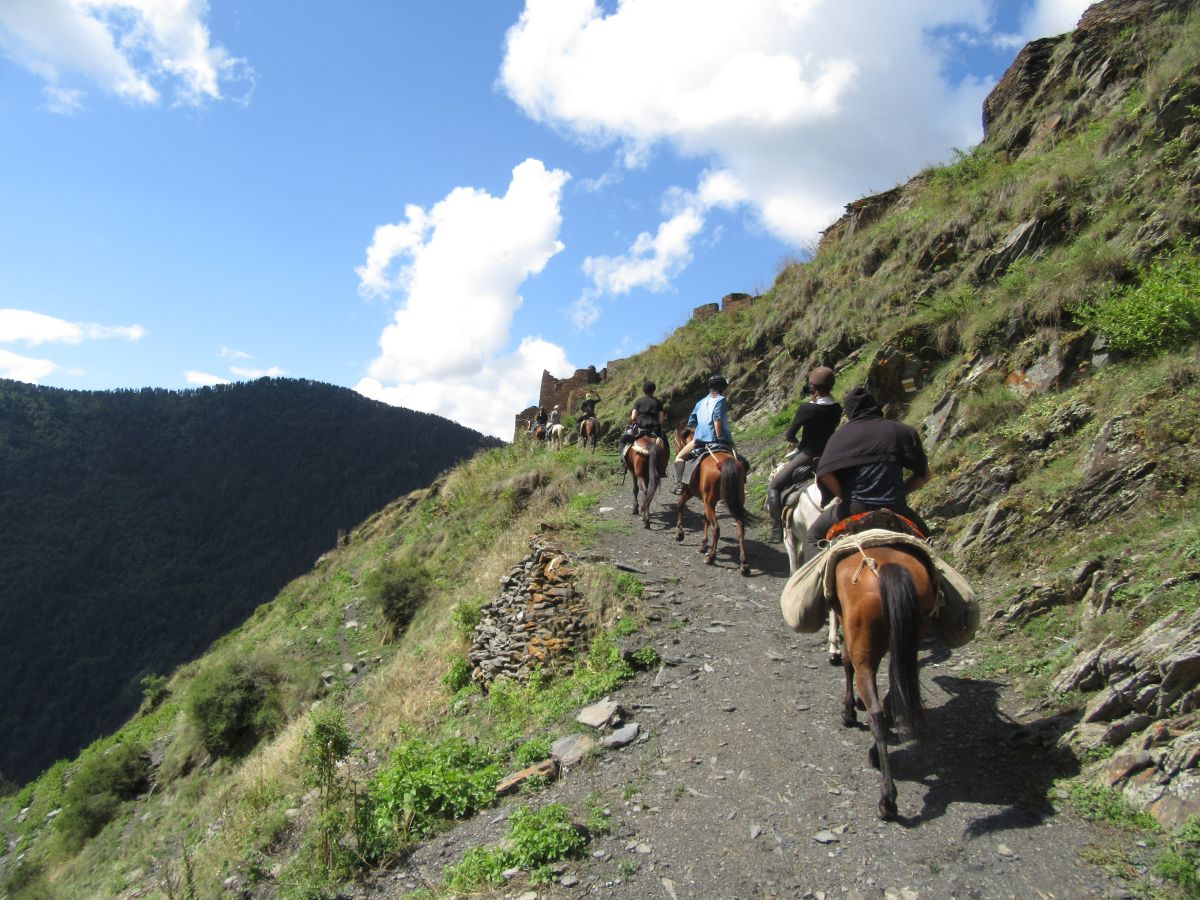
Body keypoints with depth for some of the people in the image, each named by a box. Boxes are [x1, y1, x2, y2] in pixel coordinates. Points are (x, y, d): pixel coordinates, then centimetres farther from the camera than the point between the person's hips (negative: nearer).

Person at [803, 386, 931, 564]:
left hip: (853, 509, -1)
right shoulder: (904, 431, 9)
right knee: (922, 536, 31)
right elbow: (923, 475, 11)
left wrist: (844, 497, 2)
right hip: (894, 508, 2)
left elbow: (825, 474, -11)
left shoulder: (841, 434, 3)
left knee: (813, 537, 21)